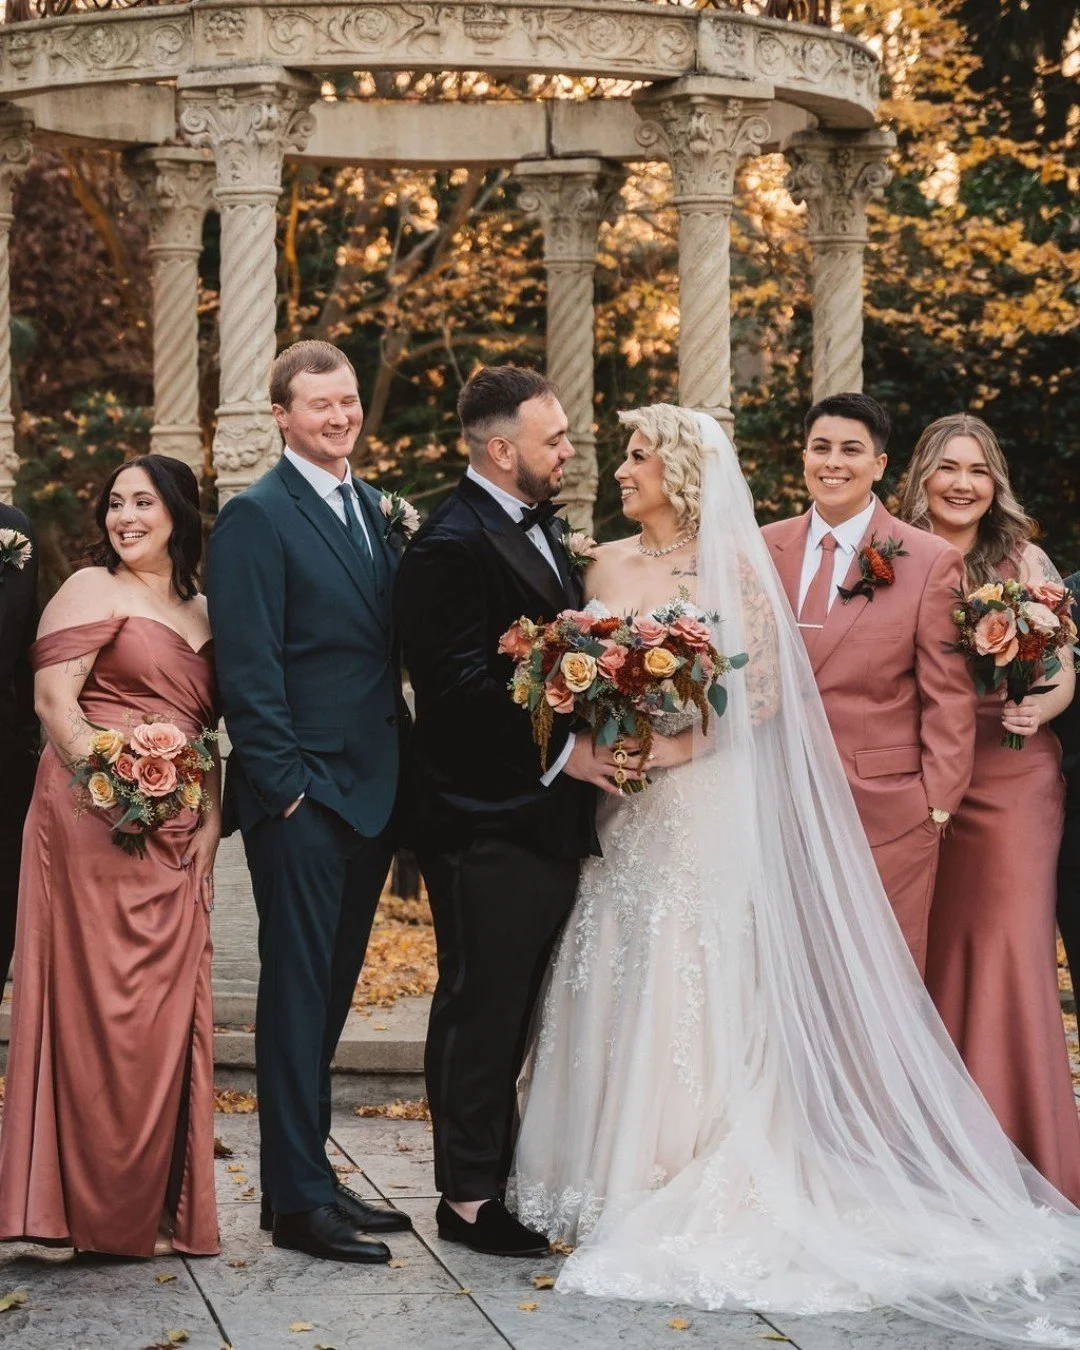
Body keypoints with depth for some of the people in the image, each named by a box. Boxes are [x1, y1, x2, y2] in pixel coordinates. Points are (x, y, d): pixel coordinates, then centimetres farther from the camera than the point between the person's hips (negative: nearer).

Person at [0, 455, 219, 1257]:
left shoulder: (203, 614, 18)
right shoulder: (93, 590, 0)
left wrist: (212, 817, 4)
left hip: (177, 837, 6)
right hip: (98, 822, -6)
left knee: (167, 1011, 8)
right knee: (98, 1006, -4)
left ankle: (155, 1205, 18)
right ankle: (97, 1211, 5)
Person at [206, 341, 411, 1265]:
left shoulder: (374, 508, 15)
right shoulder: (256, 517, -8)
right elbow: (248, 669, -12)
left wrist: (405, 762, 9)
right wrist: (285, 782, -16)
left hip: (373, 790, 7)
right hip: (304, 796, -7)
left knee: (331, 990, 13)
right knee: (298, 991, -3)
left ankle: (307, 1169, 22)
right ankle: (299, 1200, 2)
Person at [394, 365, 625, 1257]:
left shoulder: (544, 531, 16)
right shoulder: (452, 546, -15)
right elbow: (461, 688, -21)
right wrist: (561, 751, -20)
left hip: (548, 813, 9)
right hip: (486, 817, -9)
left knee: (514, 1007, 14)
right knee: (481, 1005, -1)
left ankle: (502, 1174, 23)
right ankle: (468, 1198, 7)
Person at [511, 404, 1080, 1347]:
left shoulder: (731, 565, -4)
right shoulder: (607, 566, 11)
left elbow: (767, 686, -7)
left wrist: (683, 744, -17)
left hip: (704, 802, -5)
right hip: (619, 805, 5)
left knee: (696, 986, -5)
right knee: (618, 982, 4)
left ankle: (703, 1187, 3)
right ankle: (623, 1183, 13)